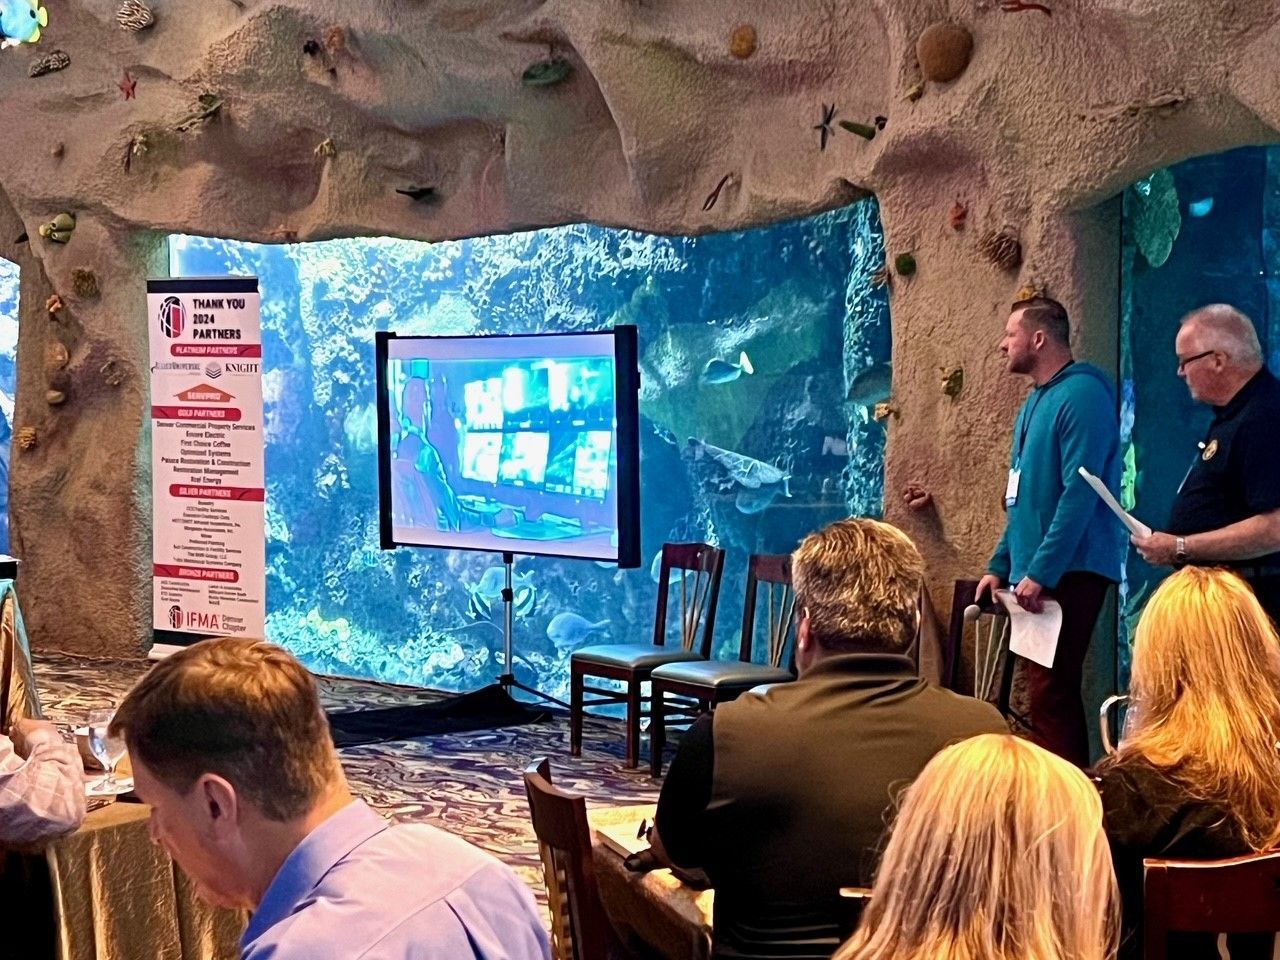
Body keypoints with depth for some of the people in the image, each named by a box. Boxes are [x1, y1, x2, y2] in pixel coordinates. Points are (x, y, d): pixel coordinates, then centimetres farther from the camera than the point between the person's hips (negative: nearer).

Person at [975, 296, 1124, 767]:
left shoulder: (1082, 395, -13)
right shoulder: (1035, 402, 18)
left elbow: (1080, 492, -21)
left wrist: (1041, 572, -22)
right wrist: (1000, 565, 18)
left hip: (1068, 573, -10)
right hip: (1036, 573, 10)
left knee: (1050, 695, -13)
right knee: (1046, 694, 13)